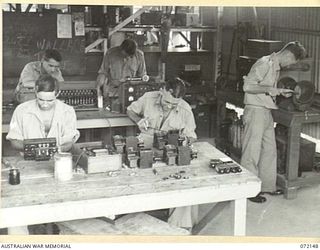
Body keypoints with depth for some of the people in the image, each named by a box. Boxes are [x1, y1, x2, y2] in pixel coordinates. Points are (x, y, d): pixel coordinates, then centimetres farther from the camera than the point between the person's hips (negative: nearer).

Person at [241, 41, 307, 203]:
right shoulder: (265, 63, -15)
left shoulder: (276, 67, 15)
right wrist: (269, 89, -22)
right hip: (255, 110, -10)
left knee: (270, 150, 14)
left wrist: (280, 91, 11)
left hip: (267, 112, 10)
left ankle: (267, 185, 26)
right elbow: (247, 86, -22)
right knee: (252, 152, -3)